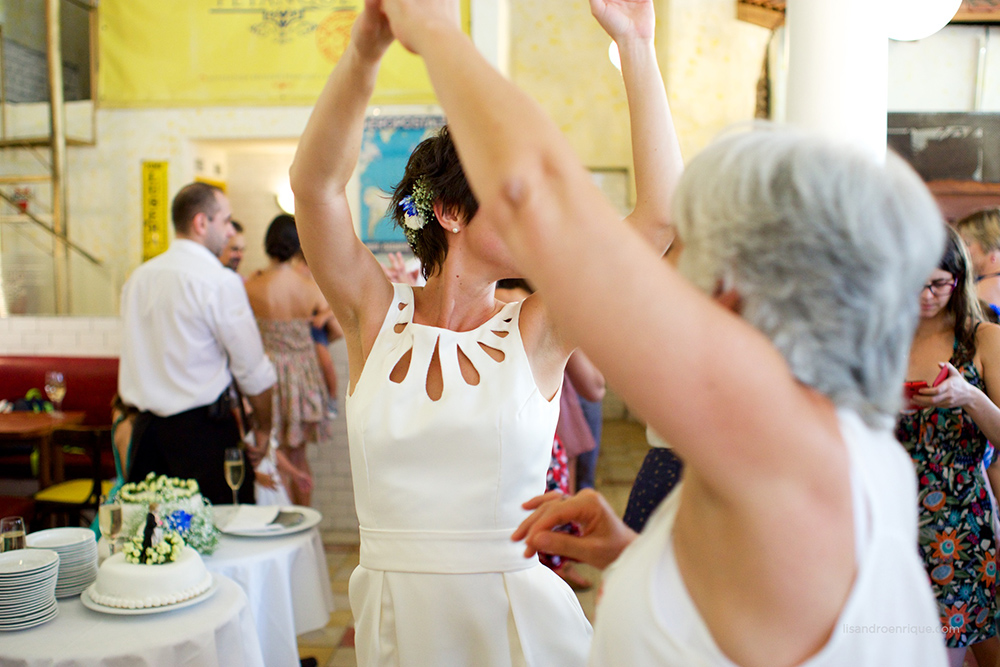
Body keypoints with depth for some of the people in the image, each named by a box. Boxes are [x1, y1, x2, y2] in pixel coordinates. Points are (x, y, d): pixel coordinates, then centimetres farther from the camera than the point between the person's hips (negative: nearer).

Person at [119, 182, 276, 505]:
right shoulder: (220, 281, -12)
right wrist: (263, 428, 4)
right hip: (202, 430, -7)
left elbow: (137, 359, 14)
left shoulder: (138, 277, 8)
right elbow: (253, 371, -9)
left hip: (145, 428, 7)